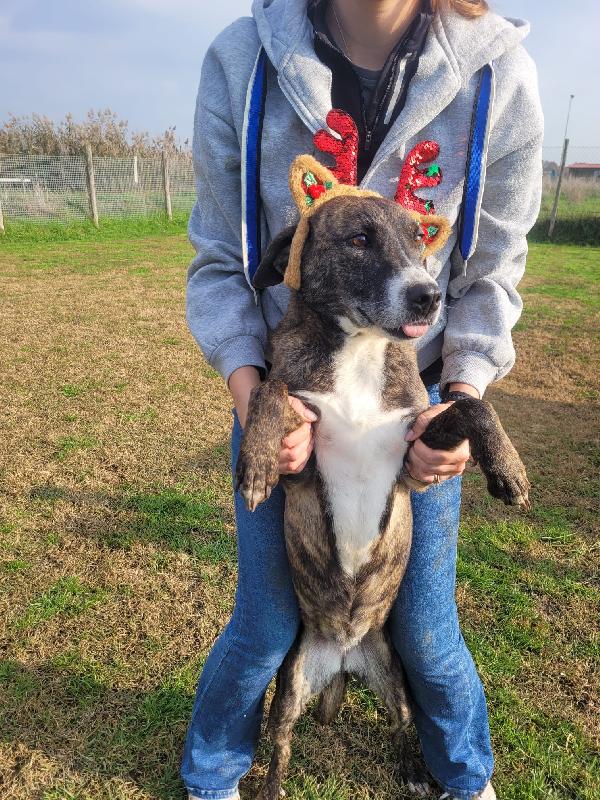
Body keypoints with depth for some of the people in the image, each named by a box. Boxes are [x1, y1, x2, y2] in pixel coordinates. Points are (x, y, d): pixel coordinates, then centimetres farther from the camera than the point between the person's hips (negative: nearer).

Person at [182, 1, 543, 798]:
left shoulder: (499, 74, -12)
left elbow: (489, 277, -3)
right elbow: (220, 263, -6)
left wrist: (462, 402, -18)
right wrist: (248, 388, -22)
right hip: (282, 398, 0)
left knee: (425, 629, 14)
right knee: (266, 624, 12)